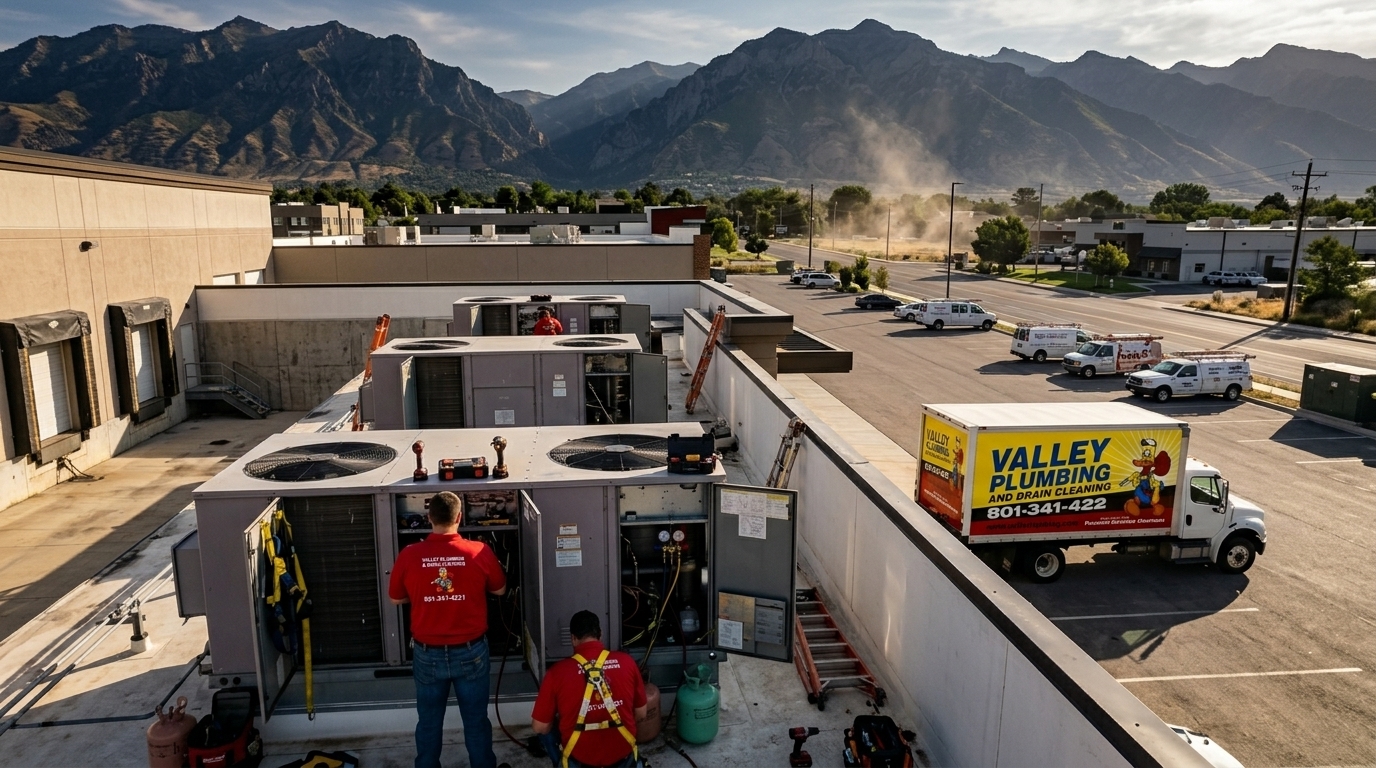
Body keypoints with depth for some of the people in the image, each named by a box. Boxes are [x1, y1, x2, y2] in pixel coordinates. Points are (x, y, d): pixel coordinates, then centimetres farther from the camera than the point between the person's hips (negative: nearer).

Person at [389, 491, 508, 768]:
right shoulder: (479, 552, -14)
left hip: (427, 653, 1)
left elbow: (396, 599, 4)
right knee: (476, 720, 15)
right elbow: (500, 590, 2)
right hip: (470, 651, -1)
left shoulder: (409, 556, -12)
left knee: (428, 723, 19)